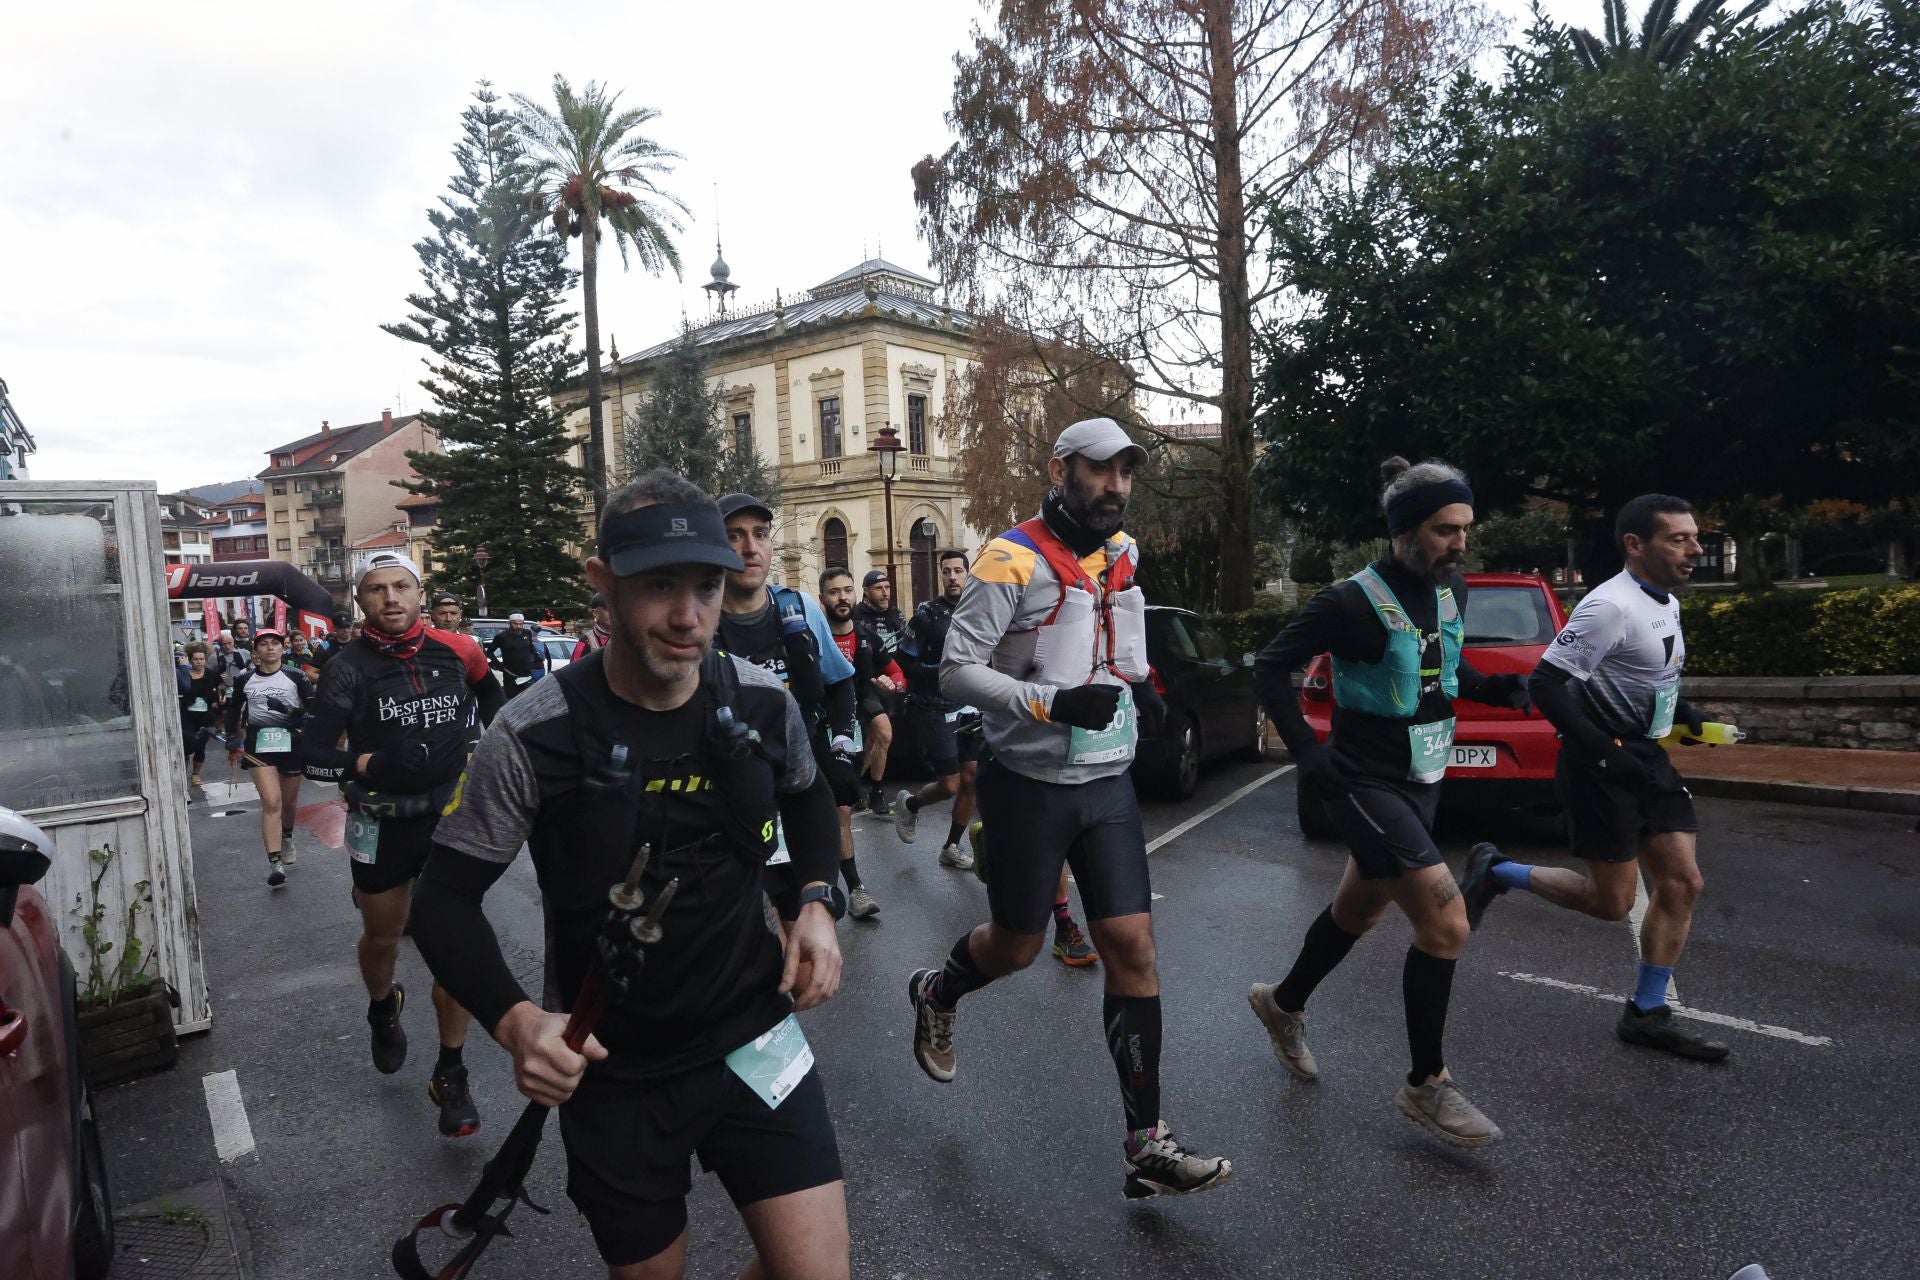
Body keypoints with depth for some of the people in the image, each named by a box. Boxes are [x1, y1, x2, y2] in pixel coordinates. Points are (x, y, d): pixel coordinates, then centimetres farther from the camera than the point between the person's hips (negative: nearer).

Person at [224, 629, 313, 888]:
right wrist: (232, 739, 9)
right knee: (271, 801, -14)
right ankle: (274, 864, -14)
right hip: (258, 743, 0)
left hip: (291, 742, 0)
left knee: (289, 801, 15)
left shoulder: (295, 677, -2)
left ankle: (287, 837, 47)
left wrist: (296, 714, -22)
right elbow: (233, 710, 17)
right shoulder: (244, 679, 4)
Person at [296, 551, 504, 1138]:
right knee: (382, 935, 18)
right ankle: (383, 1009, 52)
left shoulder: (455, 651, -4)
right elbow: (313, 755, -12)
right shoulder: (348, 669, -10)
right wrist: (371, 764, -27)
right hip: (381, 824, 0)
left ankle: (451, 1076, 10)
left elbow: (489, 692, 19)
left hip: (452, 815, 1)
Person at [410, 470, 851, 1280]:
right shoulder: (532, 739, -18)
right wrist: (513, 1020, -24)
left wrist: (818, 899, -2)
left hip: (752, 1036, 2)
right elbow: (445, 900, -8)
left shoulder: (763, 703, -8)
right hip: (611, 1069, -1)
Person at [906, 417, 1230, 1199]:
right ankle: (935, 994, 44)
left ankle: (1148, 1145, 9)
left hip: (1107, 783, 6)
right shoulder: (1013, 561, -14)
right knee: (1016, 948, 10)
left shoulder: (1122, 554, 8)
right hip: (1029, 785, -5)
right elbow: (957, 671, -17)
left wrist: (1137, 689, 7)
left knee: (1132, 948, 0)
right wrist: (1055, 703, -27)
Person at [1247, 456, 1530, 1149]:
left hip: (1421, 781, 8)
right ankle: (1426, 1086, 6)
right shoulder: (1353, 602, -20)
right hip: (1365, 785, -8)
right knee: (1446, 925, -13)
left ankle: (1283, 1004, 45)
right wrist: (1307, 752, -16)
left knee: (1359, 911, 21)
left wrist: (1497, 688, -1)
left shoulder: (1451, 590, 3)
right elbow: (1271, 665, -12)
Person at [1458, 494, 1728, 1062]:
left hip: (1644, 757, 9)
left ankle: (1646, 1014, 19)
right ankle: (1496, 872, 17)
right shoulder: (1610, 606, -20)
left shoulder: (1666, 601, 10)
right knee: (1611, 901, -4)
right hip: (1600, 765, -9)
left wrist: (1679, 708, 8)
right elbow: (1543, 684, -23)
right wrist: (1605, 751, -25)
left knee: (1682, 882, 7)